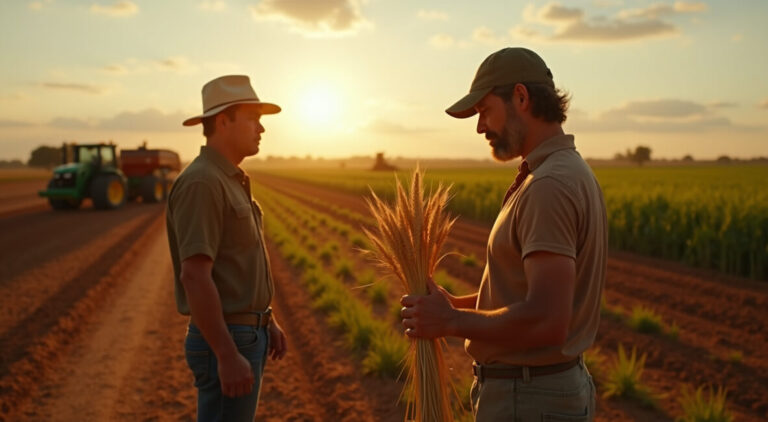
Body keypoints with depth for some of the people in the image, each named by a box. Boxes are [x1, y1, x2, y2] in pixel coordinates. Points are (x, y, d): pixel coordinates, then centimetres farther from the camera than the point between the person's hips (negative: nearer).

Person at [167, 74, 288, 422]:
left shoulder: (229, 182, 14)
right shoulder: (201, 183, -19)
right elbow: (194, 276, -26)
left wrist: (266, 321, 20)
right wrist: (228, 356, -26)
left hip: (243, 335, 10)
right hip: (225, 343, -10)